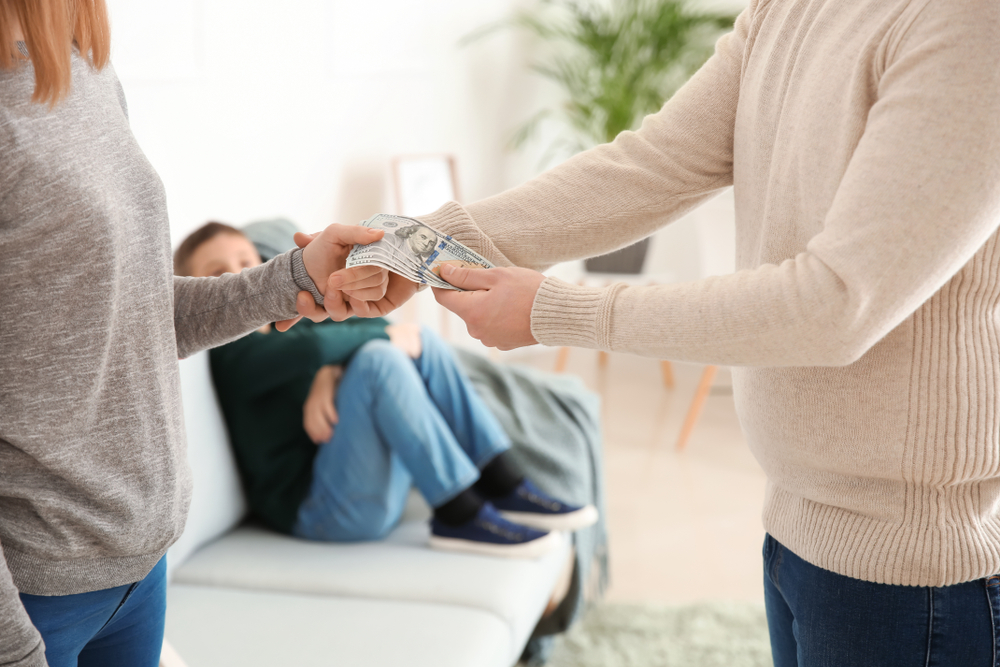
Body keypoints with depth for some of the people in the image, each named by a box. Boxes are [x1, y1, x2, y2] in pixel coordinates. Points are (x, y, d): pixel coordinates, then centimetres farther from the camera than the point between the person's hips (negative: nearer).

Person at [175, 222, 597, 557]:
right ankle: (458, 515, -24)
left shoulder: (285, 327, 22)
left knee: (423, 343, 2)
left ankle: (504, 487, -7)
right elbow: (313, 348, -24)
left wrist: (331, 373, -14)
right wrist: (386, 335, -10)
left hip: (383, 488, 8)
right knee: (379, 357, -25)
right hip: (316, 508, -8)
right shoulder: (233, 351, -5)